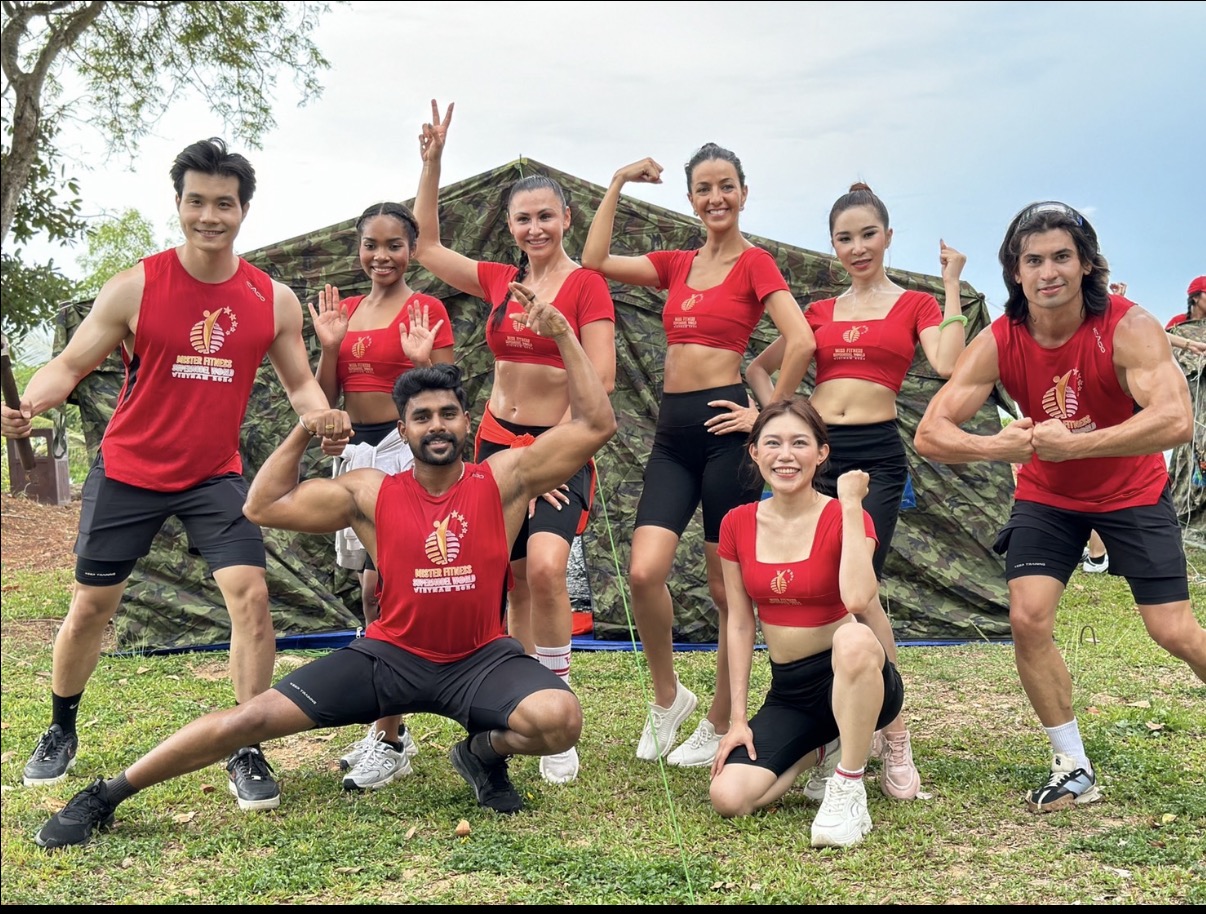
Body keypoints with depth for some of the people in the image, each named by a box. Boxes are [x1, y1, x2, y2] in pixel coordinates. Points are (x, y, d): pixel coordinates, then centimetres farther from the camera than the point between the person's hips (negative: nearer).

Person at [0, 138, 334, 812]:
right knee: (92, 605, 9)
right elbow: (71, 365, -8)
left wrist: (321, 418, -18)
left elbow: (300, 384, 5)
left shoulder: (274, 300, -4)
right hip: (129, 471, -1)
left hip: (216, 476, 1)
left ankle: (248, 752, -2)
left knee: (251, 594, -15)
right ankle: (61, 733, 35)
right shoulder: (135, 288, -10)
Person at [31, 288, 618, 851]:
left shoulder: (504, 478, -6)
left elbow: (596, 425, -10)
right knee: (254, 717, -10)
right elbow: (263, 507, 1)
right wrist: (301, 434, -8)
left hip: (481, 659, 0)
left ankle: (484, 750, 5)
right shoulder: (370, 493, -2)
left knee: (560, 718, -31)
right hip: (391, 655, 0)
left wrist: (561, 334, -15)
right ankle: (107, 795, 7)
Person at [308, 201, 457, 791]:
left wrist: (422, 361, -21)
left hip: (405, 448, -6)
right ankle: (389, 726, 20)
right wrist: (329, 346, -4)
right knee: (375, 592, 10)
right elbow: (324, 398, 10)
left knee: (380, 588, -13)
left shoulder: (428, 311, -4)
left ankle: (391, 741, -6)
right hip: (355, 450, 6)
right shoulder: (343, 311, 12)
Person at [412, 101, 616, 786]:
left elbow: (601, 382, -11)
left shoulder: (587, 286, -6)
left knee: (546, 568, -26)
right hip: (497, 443, 6)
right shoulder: (500, 281, 11)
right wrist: (433, 161, 10)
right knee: (516, 584, 8)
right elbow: (427, 247, 17)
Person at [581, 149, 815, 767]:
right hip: (672, 430, 5)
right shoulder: (676, 265, 16)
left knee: (727, 588, 2)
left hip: (721, 426, -5)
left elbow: (801, 342, -14)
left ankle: (720, 726, 16)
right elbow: (595, 260, 7)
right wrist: (617, 185, 10)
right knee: (644, 572, -9)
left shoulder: (754, 263, -1)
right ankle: (667, 697, 14)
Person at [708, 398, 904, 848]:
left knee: (854, 638, -41)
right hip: (787, 692, 4)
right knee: (729, 797, -19)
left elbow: (857, 599, -31)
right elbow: (740, 624, 3)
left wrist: (850, 504, -26)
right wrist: (738, 719, -2)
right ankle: (821, 749, 13)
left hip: (852, 679, -4)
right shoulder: (737, 524, 0)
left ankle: (848, 789, -21)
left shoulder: (843, 518, -11)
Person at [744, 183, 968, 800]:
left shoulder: (915, 305, 8)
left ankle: (893, 735, -8)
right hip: (815, 450, 4)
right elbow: (759, 367, 25)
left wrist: (951, 285, -6)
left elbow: (947, 364, -12)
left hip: (876, 454, -4)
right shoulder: (818, 314, 16)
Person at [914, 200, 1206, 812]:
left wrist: (1072, 444, -46)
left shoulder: (1128, 328, -27)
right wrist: (996, 446, -45)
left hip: (1132, 492, -2)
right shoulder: (998, 343, -19)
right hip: (1046, 494, 2)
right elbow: (930, 433, -25)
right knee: (1028, 619, -11)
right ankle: (1074, 768, 6)